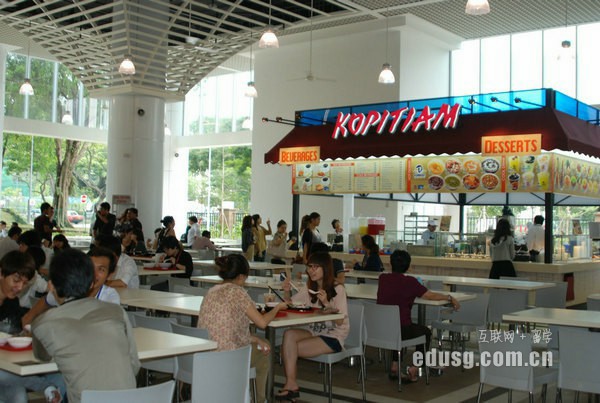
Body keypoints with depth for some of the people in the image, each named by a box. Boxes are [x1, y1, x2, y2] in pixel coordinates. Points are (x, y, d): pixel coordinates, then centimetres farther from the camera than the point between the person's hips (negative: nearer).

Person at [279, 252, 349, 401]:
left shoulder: (338, 289, -11)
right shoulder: (309, 287, 8)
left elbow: (340, 321, -16)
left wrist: (327, 303, -28)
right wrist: (287, 292, -10)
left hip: (334, 336, -6)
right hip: (314, 331, 6)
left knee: (288, 349, -21)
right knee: (289, 334, -24)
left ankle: (291, 384, -3)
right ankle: (291, 384, -22)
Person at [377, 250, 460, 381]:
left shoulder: (382, 278, 1)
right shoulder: (409, 281, -13)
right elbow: (431, 296, -3)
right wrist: (450, 298, 12)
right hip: (401, 330, -5)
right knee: (425, 332, 25)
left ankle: (394, 367, 35)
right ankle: (414, 369, 20)